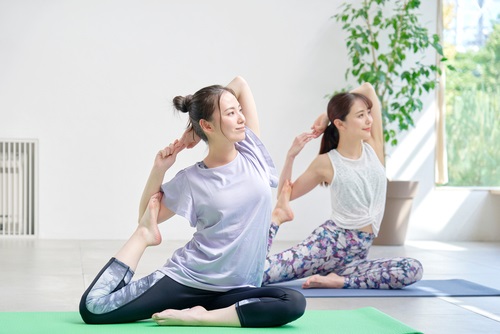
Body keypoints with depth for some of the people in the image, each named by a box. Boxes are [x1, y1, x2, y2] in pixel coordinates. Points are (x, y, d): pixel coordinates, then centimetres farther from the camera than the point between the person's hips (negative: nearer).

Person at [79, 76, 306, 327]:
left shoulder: (252, 153, 2)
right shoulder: (191, 180, -3)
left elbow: (240, 84, 3)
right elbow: (148, 215, 9)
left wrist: (196, 133, 5)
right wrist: (159, 170, -5)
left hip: (235, 290, 2)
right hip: (185, 279, -2)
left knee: (294, 304, -31)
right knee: (93, 308, -13)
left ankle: (198, 317, -21)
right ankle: (146, 235, 6)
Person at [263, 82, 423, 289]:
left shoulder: (374, 148, 6)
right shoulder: (326, 163, -2)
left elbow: (368, 89, 8)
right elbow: (287, 195, 8)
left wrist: (328, 115, 10)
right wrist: (291, 156, -4)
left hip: (357, 253, 5)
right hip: (330, 241, -5)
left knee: (413, 270, -25)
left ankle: (339, 280, -18)